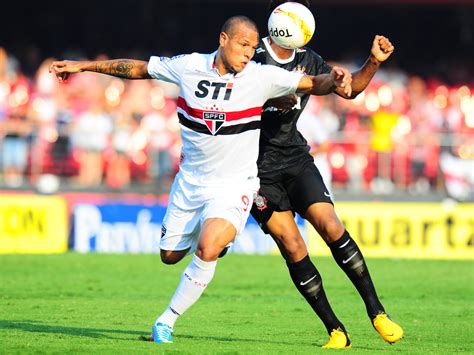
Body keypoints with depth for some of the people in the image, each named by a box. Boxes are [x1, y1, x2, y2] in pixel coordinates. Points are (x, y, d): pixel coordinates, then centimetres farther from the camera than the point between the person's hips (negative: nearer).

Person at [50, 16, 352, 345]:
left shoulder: (262, 76, -11)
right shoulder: (188, 67, -6)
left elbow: (312, 84, -12)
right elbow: (138, 68, 6)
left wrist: (333, 80, -35)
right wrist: (82, 66, 11)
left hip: (234, 185, -4)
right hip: (190, 180, 4)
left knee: (207, 250, -26)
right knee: (170, 255, 12)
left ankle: (166, 321, -10)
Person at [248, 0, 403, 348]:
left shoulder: (308, 60, 7)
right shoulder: (254, 57, -10)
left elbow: (350, 88, 17)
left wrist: (374, 62, 0)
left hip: (296, 159, 4)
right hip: (259, 168, -4)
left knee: (331, 227, -15)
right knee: (293, 248, -11)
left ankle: (376, 311, -7)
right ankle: (335, 330, -5)